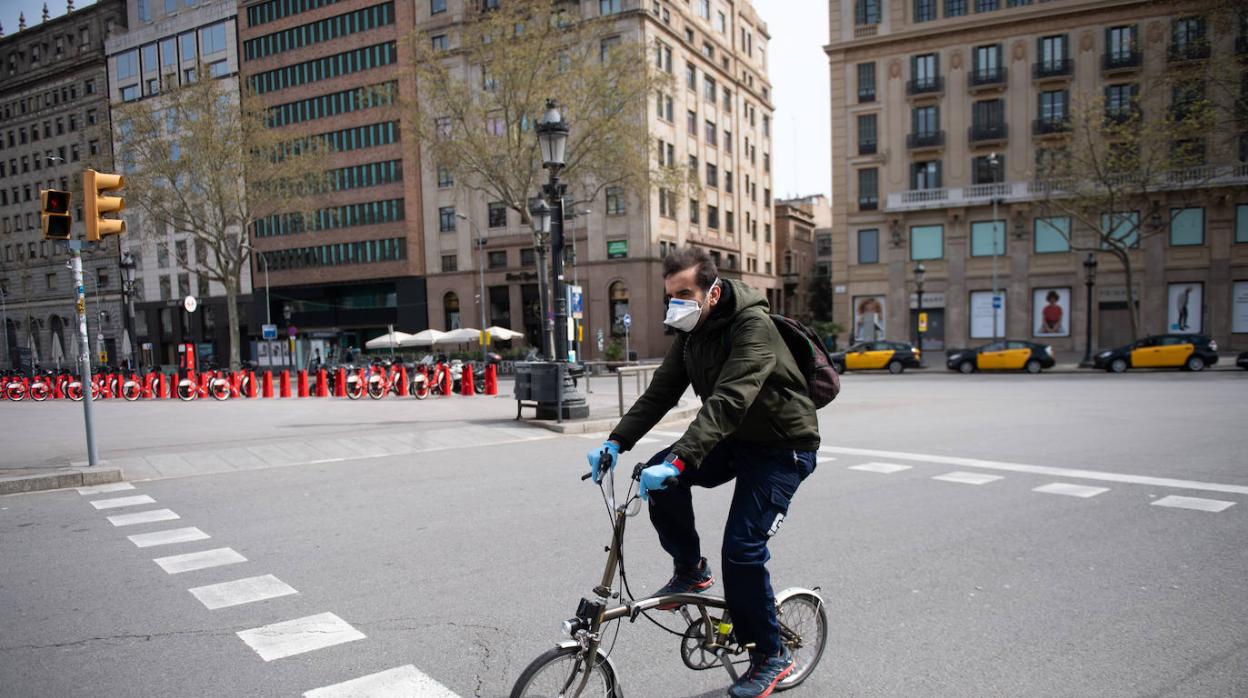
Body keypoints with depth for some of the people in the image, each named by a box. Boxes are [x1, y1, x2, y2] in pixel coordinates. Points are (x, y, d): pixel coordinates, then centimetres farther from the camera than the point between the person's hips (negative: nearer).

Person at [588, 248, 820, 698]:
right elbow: (660, 392, -3)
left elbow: (728, 401, -38)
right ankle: (690, 569, 8)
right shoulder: (691, 332, 0)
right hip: (734, 440, 7)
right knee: (660, 477, -16)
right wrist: (616, 442, -15)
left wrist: (679, 461, -47)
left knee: (742, 549, -14)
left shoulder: (753, 326, -26)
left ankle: (770, 656, 9)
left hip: (782, 447, -7)